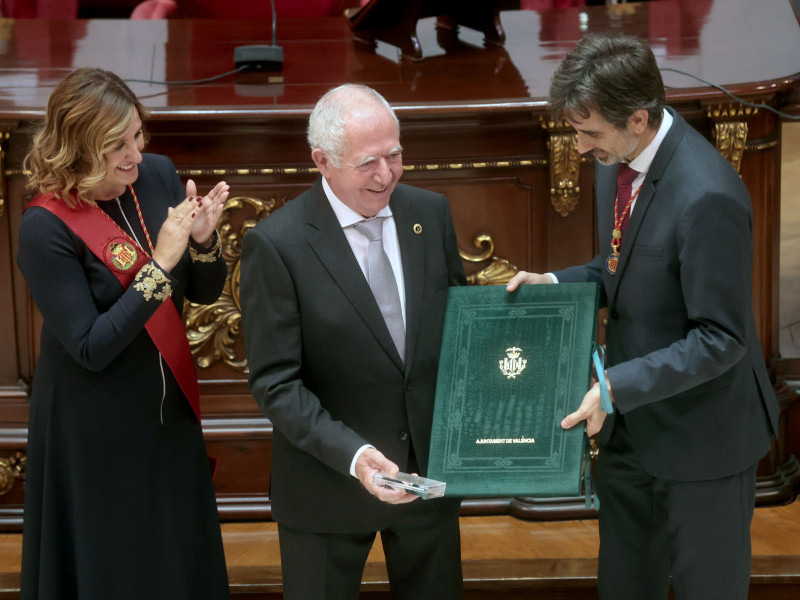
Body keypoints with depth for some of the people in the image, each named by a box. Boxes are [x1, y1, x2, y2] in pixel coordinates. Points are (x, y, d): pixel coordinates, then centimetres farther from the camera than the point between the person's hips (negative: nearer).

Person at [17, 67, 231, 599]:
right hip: (96, 429, -5)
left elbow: (205, 291, 1)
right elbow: (91, 348, -24)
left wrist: (203, 240, -20)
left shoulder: (157, 176, -8)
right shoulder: (46, 228, -24)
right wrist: (160, 264, -30)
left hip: (169, 410, 6)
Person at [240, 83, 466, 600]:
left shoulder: (430, 213, -2)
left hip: (431, 467, 4)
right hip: (330, 476, -4)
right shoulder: (276, 244, -17)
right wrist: (351, 455, -28)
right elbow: (275, 383, -16)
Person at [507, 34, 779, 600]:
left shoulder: (706, 197, -31)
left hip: (699, 430, -8)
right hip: (630, 419, 8)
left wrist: (616, 386, -29)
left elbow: (721, 339, -26)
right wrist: (556, 282, -3)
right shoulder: (616, 161, -4)